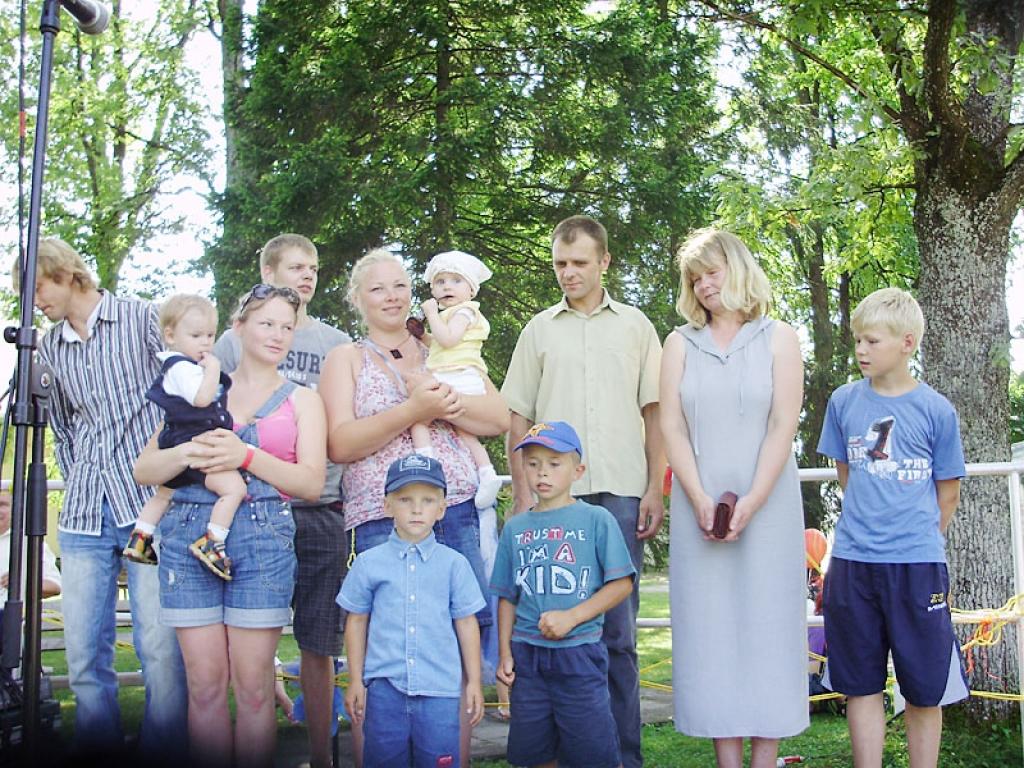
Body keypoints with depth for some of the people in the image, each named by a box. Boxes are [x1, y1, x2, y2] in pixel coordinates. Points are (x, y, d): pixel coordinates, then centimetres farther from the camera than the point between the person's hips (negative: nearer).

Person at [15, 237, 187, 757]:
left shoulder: (144, 319, 3)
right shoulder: (49, 348, 17)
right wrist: (79, 490, 13)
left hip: (150, 506, -5)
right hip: (84, 518, 5)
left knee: (160, 646, -7)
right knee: (83, 652, 2)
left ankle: (161, 753, 2)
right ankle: (97, 752, 12)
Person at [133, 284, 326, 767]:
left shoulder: (301, 399, 15)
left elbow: (311, 482, 2)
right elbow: (144, 469, 10)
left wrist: (247, 455, -11)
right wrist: (188, 453, -11)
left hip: (264, 535, -1)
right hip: (189, 532, 1)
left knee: (253, 686, -4)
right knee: (205, 682, 0)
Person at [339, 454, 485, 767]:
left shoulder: (454, 564, 2)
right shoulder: (368, 563, 3)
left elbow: (466, 624, 7)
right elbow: (357, 622, 9)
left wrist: (473, 682, 7)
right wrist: (355, 682, 9)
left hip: (439, 688, 0)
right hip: (384, 686, 1)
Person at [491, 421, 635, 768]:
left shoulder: (596, 520, -1)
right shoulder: (515, 527, 10)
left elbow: (622, 584, -5)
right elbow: (507, 596, 14)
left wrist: (572, 616, -14)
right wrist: (505, 652, 6)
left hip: (578, 652, -4)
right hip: (527, 653, 4)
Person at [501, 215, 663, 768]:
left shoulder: (635, 326, 12)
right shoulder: (539, 330, 12)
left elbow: (653, 413, 10)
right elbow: (518, 418, 11)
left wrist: (655, 489, 1)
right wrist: (522, 491, 2)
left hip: (621, 494, 0)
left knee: (618, 632, 1)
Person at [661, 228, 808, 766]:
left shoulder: (777, 339, 6)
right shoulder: (680, 344, 11)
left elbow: (783, 426, -4)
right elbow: (671, 425, 3)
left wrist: (751, 502, -14)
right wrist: (700, 500, -10)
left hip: (767, 504, -2)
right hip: (700, 504, 2)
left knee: (765, 620, -1)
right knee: (710, 625, 0)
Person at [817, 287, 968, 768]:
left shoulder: (936, 410, -3)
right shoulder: (844, 402, 3)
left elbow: (948, 492, 6)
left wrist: (921, 538, 10)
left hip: (917, 565, -2)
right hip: (853, 562, 2)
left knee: (925, 688, 6)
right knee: (861, 685, 8)